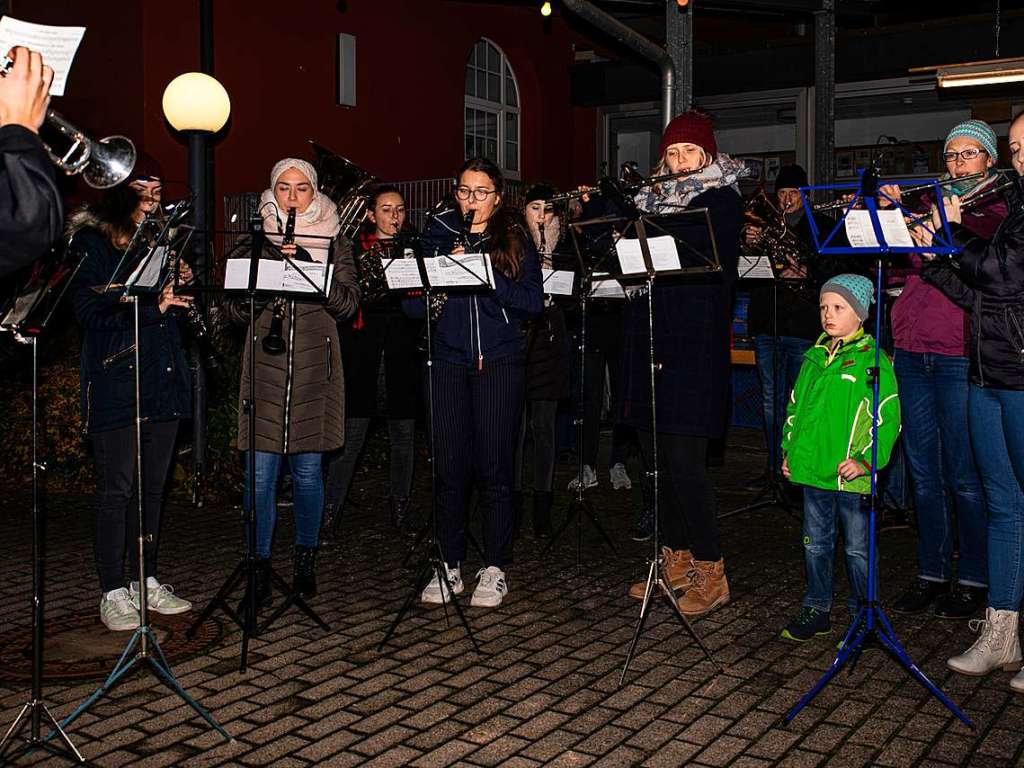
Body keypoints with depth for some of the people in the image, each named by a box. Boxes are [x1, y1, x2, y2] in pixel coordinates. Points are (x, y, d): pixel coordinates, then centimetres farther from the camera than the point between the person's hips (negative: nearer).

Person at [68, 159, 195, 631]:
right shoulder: (90, 241, -2)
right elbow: (89, 312, -12)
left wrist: (182, 285, 0)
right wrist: (152, 308, -19)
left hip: (162, 379, 6)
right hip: (115, 383, -6)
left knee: (153, 485, 10)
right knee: (116, 488, -4)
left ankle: (147, 582, 19)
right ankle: (113, 593, 4)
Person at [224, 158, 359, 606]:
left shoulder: (333, 242, 10)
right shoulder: (255, 242, 10)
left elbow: (348, 303, -2)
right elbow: (236, 310, 5)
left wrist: (311, 268, -15)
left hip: (314, 371, 0)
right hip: (266, 367, 0)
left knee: (308, 470, 5)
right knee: (260, 472, -3)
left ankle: (306, 561, 22)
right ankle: (260, 568, 7)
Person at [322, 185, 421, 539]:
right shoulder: (354, 249, 8)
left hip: (403, 341, 3)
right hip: (363, 342, -3)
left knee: (403, 428, 5)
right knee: (353, 429, -6)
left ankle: (400, 505, 17)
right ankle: (330, 510, 1)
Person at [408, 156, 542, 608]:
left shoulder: (515, 239, 7)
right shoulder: (438, 236, 12)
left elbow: (533, 301, -5)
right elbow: (413, 306, 6)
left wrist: (486, 275, -16)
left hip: (500, 362, -2)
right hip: (449, 361, 2)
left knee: (494, 466, -1)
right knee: (449, 466, 2)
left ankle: (494, 569, 10)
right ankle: (450, 566, 15)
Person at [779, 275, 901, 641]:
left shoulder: (872, 361, -8)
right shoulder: (814, 357, 10)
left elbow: (888, 419, -10)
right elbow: (795, 407, 19)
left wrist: (866, 461, -17)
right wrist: (789, 449, 12)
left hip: (852, 476, -6)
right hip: (812, 471, 6)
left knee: (857, 549, 6)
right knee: (815, 544, 15)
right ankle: (816, 610, 28)